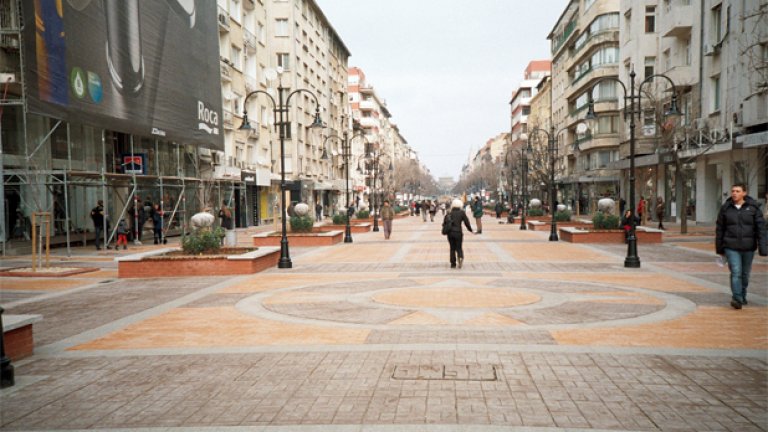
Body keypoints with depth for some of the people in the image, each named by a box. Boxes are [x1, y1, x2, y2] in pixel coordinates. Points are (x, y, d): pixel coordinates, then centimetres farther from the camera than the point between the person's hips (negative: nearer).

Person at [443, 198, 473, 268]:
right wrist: (470, 229, 11)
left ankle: (453, 263, 9)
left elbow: (444, 223, 7)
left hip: (450, 233, 2)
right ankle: (460, 257, -23)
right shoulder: (462, 213, 0)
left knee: (452, 248, 12)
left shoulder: (449, 213, 7)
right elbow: (466, 222, -2)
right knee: (459, 247, 8)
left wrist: (446, 230, 24)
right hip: (458, 232, -2)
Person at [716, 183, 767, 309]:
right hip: (731, 247, -1)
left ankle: (743, 296, 32)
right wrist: (719, 248, 9)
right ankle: (737, 299, -12)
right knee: (736, 272, -12)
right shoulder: (725, 208, -1)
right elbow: (719, 229, 6)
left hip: (748, 247, 1)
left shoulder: (753, 207, -4)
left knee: (745, 273, 12)